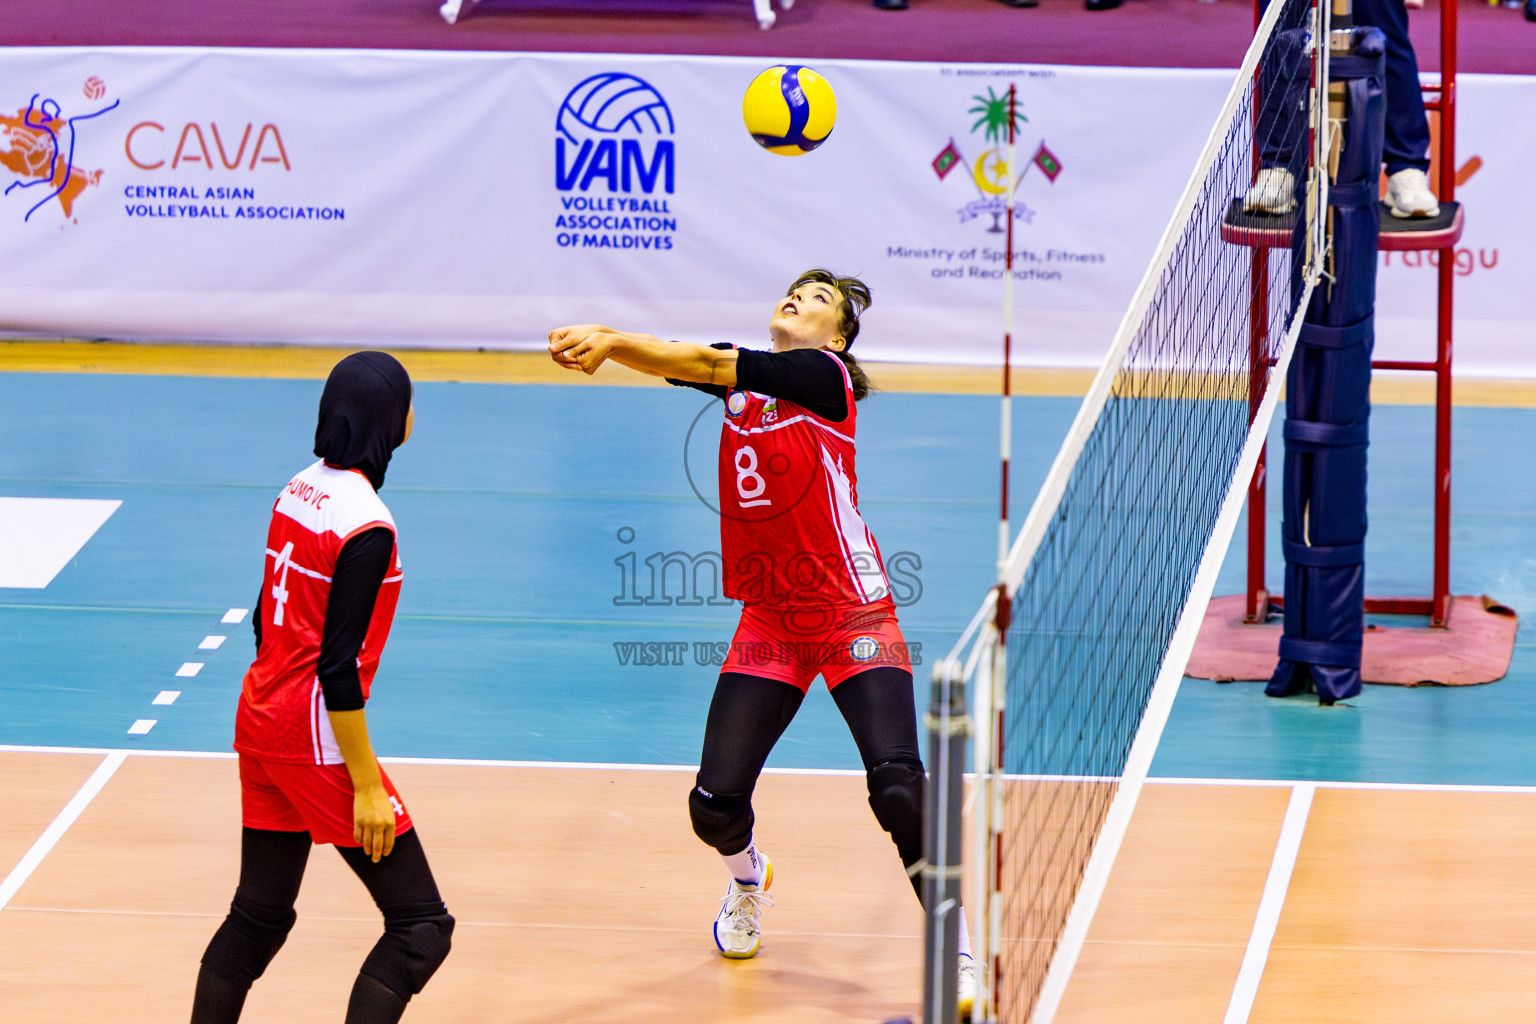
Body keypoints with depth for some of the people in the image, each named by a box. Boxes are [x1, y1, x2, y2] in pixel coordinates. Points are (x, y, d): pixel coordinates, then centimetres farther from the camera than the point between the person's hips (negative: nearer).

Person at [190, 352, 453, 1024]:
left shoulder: (300, 490, 5)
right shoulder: (366, 527, -20)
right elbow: (337, 668, -21)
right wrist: (367, 786, -17)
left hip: (259, 722, 9)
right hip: (317, 741, -9)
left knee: (258, 916, 18)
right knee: (422, 925, -3)